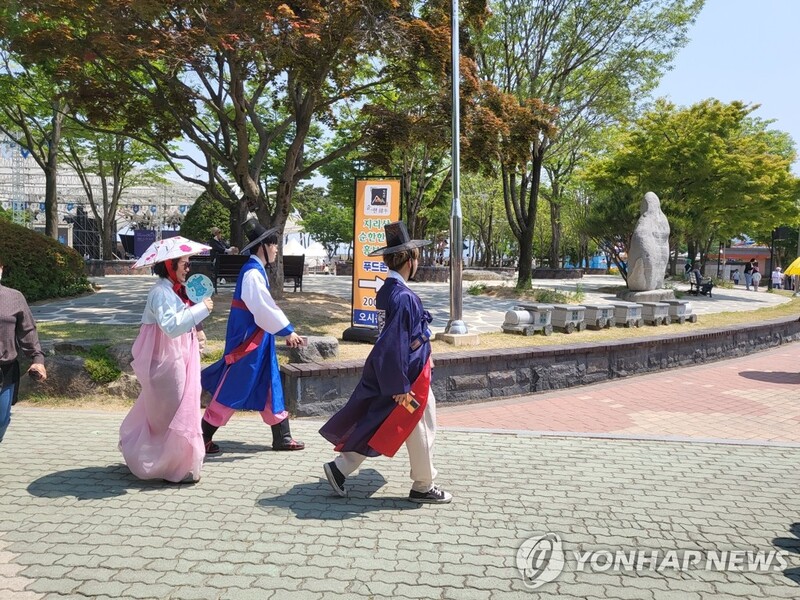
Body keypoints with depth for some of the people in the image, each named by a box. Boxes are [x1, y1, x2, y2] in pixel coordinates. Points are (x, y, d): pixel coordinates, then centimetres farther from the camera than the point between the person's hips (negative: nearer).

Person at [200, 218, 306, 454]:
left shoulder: (256, 270, 11)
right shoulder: (252, 273, -19)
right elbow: (264, 309, -24)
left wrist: (286, 331, 14)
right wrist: (288, 331, -19)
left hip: (257, 339, 10)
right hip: (246, 339, -10)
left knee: (269, 387, 13)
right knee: (231, 390, 0)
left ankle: (282, 437, 22)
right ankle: (203, 437, 14)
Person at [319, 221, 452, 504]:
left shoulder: (389, 290, 4)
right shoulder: (403, 297, -25)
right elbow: (395, 344, -27)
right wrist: (401, 387, -22)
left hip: (387, 373, 9)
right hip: (409, 377, -9)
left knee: (376, 426, 18)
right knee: (421, 431, 8)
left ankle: (340, 468, 22)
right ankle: (423, 487, 24)